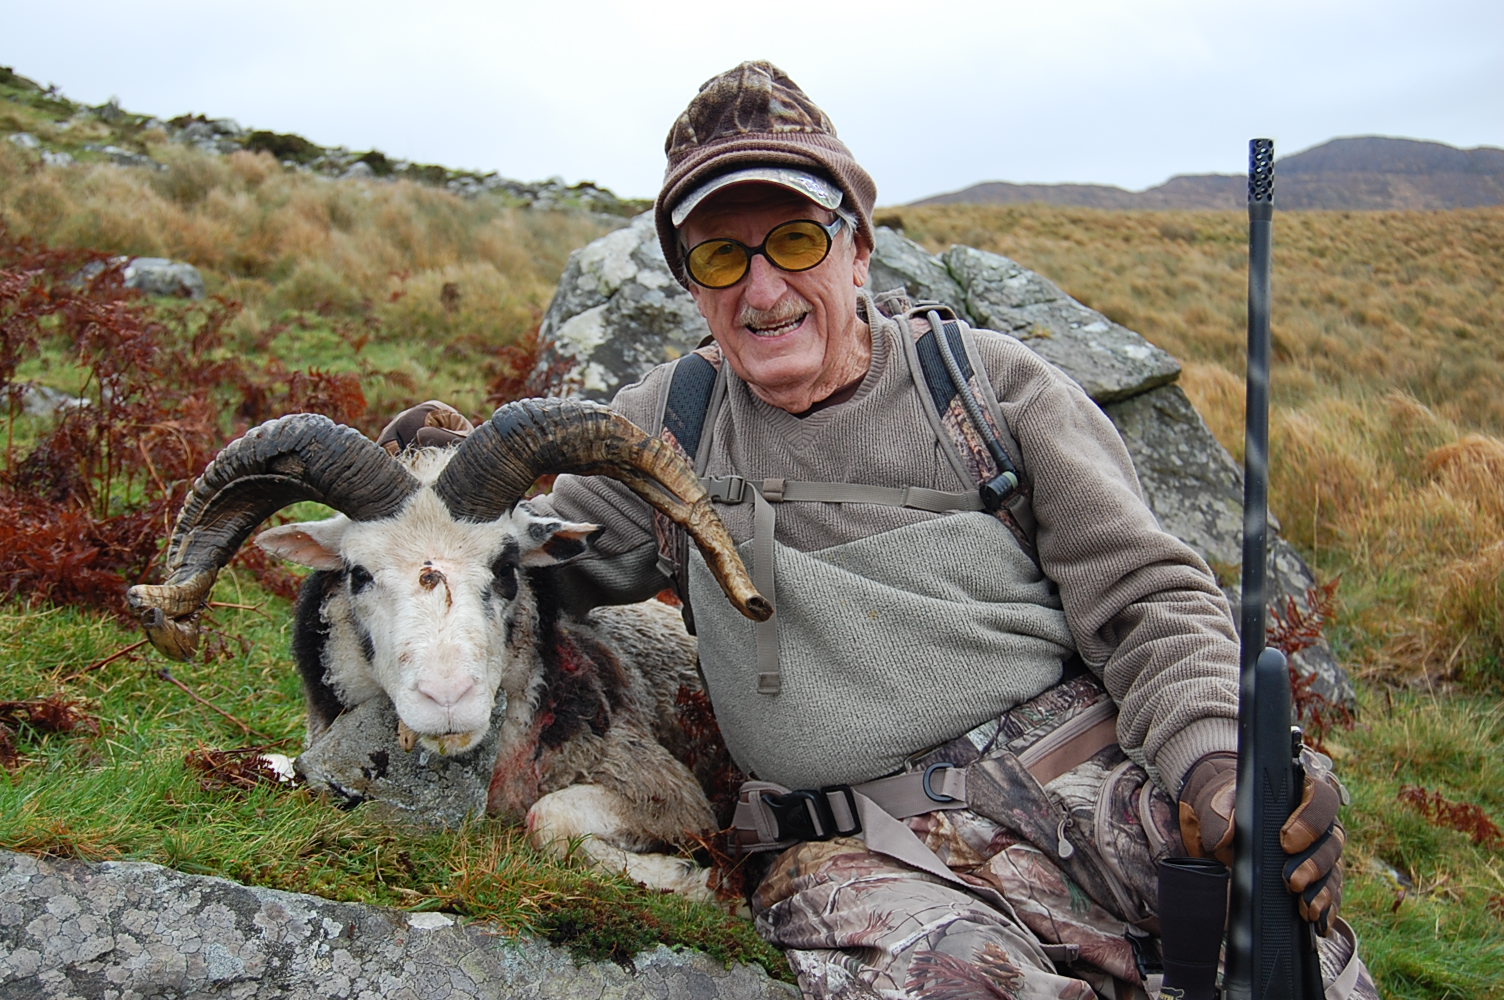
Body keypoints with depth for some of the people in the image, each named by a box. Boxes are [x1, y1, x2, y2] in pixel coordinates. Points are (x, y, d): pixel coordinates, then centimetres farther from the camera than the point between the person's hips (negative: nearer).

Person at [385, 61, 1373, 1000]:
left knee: (1275, 830, -28)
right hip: (866, 840, -1)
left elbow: (1151, 603, 4)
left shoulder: (989, 381, 8)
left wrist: (1216, 756, -16)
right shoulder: (668, 424, 12)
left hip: (1085, 763, 2)